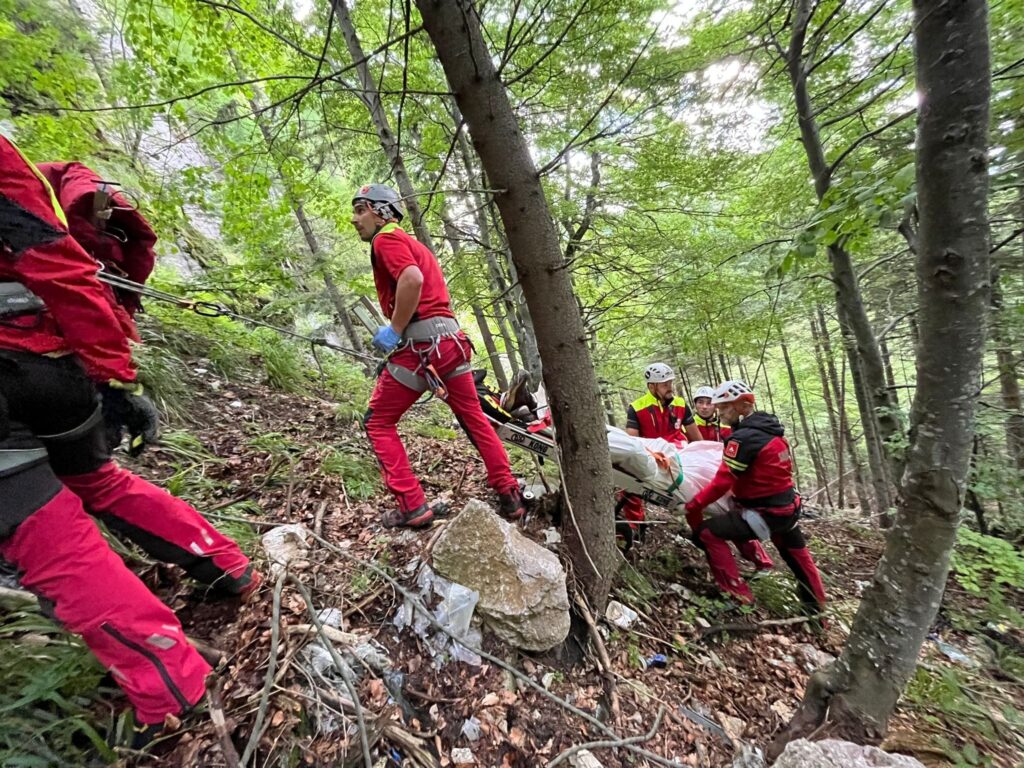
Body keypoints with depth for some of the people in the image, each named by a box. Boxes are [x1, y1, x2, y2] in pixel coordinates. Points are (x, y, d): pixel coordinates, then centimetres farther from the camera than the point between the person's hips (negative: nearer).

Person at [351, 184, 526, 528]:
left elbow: (412, 280, -21)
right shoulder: (412, 242, 28)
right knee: (474, 418, 14)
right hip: (451, 338, 9)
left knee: (377, 422, 8)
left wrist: (394, 330, -13)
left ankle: (412, 506, 5)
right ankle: (510, 496, 21)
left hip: (421, 344, -8)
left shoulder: (386, 238, 0)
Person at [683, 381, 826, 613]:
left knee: (706, 533, -7)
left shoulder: (743, 438, -23)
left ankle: (739, 595, -1)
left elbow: (722, 482, -24)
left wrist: (693, 505, -17)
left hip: (765, 513, -9)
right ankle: (815, 602, 54)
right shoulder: (771, 429, 4)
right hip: (789, 506, 9)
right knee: (796, 553, 32)